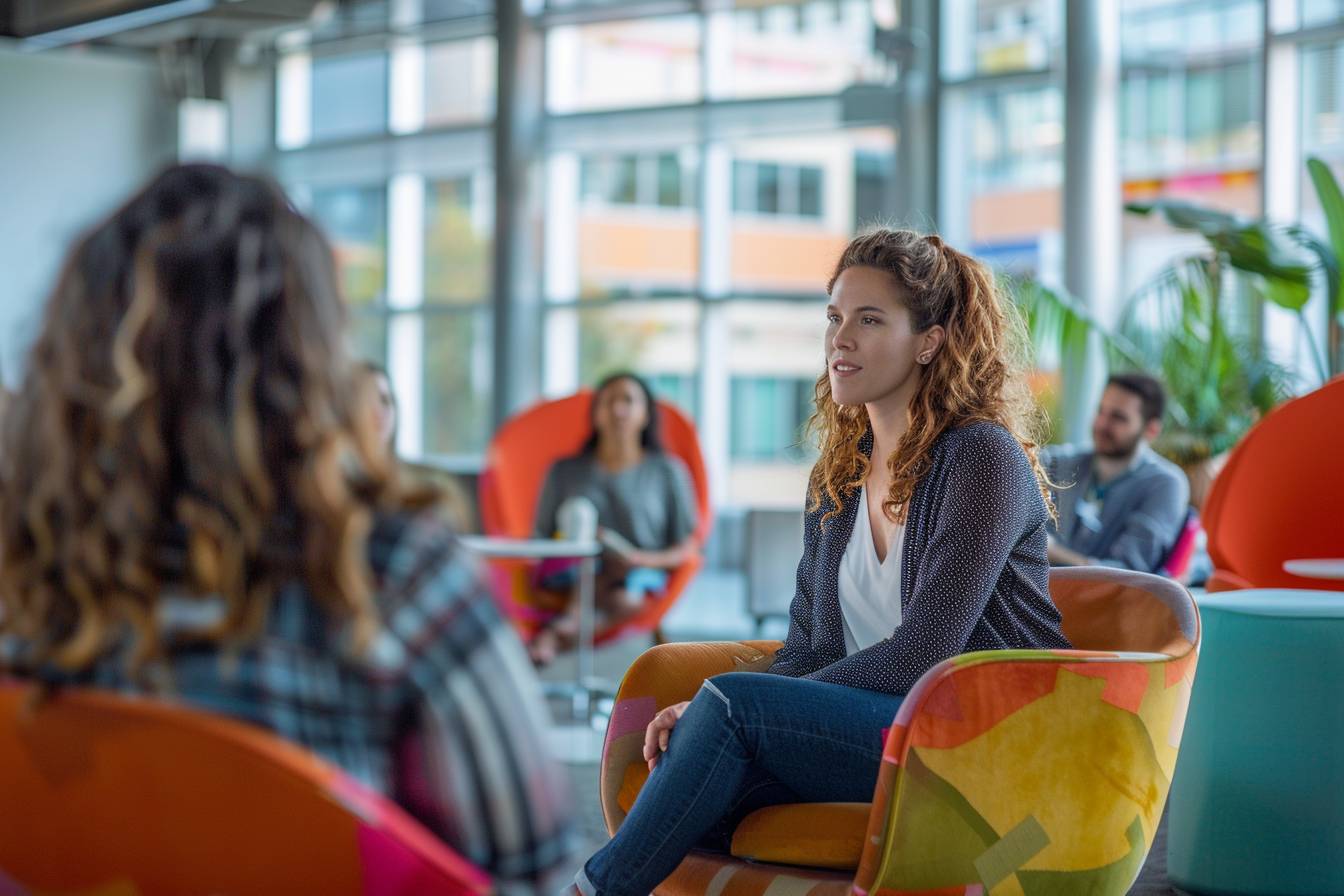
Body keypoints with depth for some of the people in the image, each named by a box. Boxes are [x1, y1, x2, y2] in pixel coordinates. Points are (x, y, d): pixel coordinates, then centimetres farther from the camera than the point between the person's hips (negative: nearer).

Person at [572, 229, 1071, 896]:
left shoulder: (983, 458, -10)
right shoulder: (836, 480, 13)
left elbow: (924, 651, -17)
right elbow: (811, 649, 13)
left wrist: (721, 708, -16)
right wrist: (702, 714, -8)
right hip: (877, 725, 6)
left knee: (733, 700, -25)